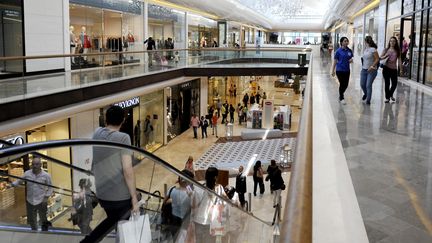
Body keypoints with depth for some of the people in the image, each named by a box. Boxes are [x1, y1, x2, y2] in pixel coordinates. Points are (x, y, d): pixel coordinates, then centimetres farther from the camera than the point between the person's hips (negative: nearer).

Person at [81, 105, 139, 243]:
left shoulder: (97, 133, 3)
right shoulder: (123, 138, -15)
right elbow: (127, 170, -19)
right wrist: (134, 198, -13)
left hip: (102, 194, 6)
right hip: (122, 196, -5)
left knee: (112, 220, 28)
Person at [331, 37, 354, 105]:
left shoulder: (349, 51, 4)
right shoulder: (338, 51, -8)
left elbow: (351, 58, 14)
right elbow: (335, 61, -5)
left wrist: (351, 60, -11)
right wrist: (333, 70, -6)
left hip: (347, 70, 4)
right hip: (340, 70, -4)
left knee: (346, 84, 8)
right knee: (342, 84, -1)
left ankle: (341, 94, 36)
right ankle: (341, 98, 17)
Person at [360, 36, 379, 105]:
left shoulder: (373, 50, -14)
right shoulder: (365, 49, 7)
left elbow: (377, 59, -13)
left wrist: (372, 66, -20)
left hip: (371, 70, -7)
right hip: (364, 69, 7)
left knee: (368, 85, -7)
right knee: (362, 84, 10)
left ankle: (368, 100, 3)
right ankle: (365, 94, 39)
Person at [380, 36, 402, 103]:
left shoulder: (397, 51, 6)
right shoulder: (386, 50, 5)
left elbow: (399, 60, 2)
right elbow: (380, 57, 4)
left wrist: (401, 69, -2)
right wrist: (385, 56, -16)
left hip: (394, 69, 1)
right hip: (386, 68, -1)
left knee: (394, 83, -1)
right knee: (387, 83, 1)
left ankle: (390, 95, 27)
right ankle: (387, 97, 13)